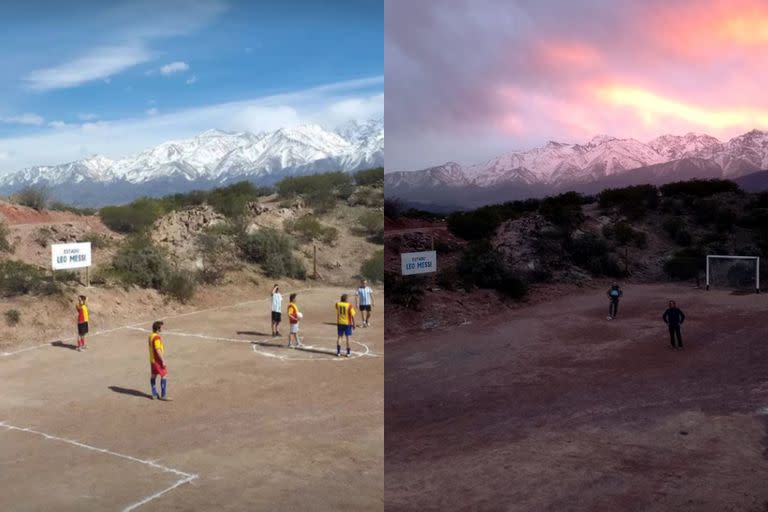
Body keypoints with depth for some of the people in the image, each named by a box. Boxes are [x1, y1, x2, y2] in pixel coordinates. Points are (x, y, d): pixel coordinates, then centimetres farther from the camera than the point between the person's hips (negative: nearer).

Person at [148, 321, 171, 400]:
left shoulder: (151, 336, 7)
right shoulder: (157, 337, -23)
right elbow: (158, 350, -26)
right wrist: (163, 361, -22)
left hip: (152, 359, 10)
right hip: (158, 360, -10)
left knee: (153, 376, 13)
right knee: (164, 376, -4)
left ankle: (154, 395, 20)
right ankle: (163, 395, -3)